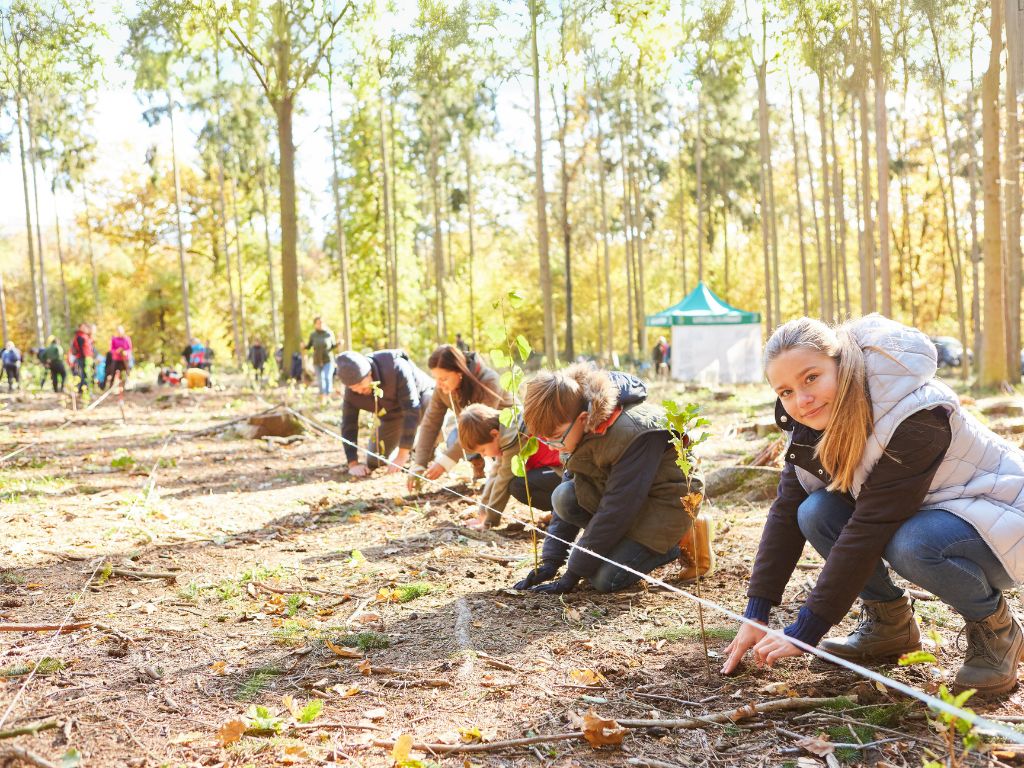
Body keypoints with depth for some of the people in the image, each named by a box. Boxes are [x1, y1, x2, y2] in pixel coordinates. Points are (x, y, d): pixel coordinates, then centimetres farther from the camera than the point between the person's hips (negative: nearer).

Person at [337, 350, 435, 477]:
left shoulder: (396, 369, -39)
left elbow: (412, 411, -42)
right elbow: (348, 426, -17)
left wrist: (402, 456, -43)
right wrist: (353, 464, -30)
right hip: (391, 415, 4)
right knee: (374, 462, 0)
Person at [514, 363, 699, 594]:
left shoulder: (633, 432, -33)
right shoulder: (580, 428, -8)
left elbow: (616, 508, -31)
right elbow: (569, 495, -1)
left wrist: (572, 575, -26)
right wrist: (550, 560, -9)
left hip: (663, 505, -8)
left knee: (604, 579, -20)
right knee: (562, 497, -18)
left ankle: (669, 546, 4)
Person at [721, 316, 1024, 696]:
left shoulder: (916, 418, -32)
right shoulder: (815, 420, -9)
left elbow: (869, 528, -33)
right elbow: (787, 510, -8)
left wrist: (805, 632, -30)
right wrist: (756, 614, -13)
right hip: (916, 515, 7)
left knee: (913, 545, -37)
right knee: (815, 513, -17)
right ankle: (890, 623, 2)